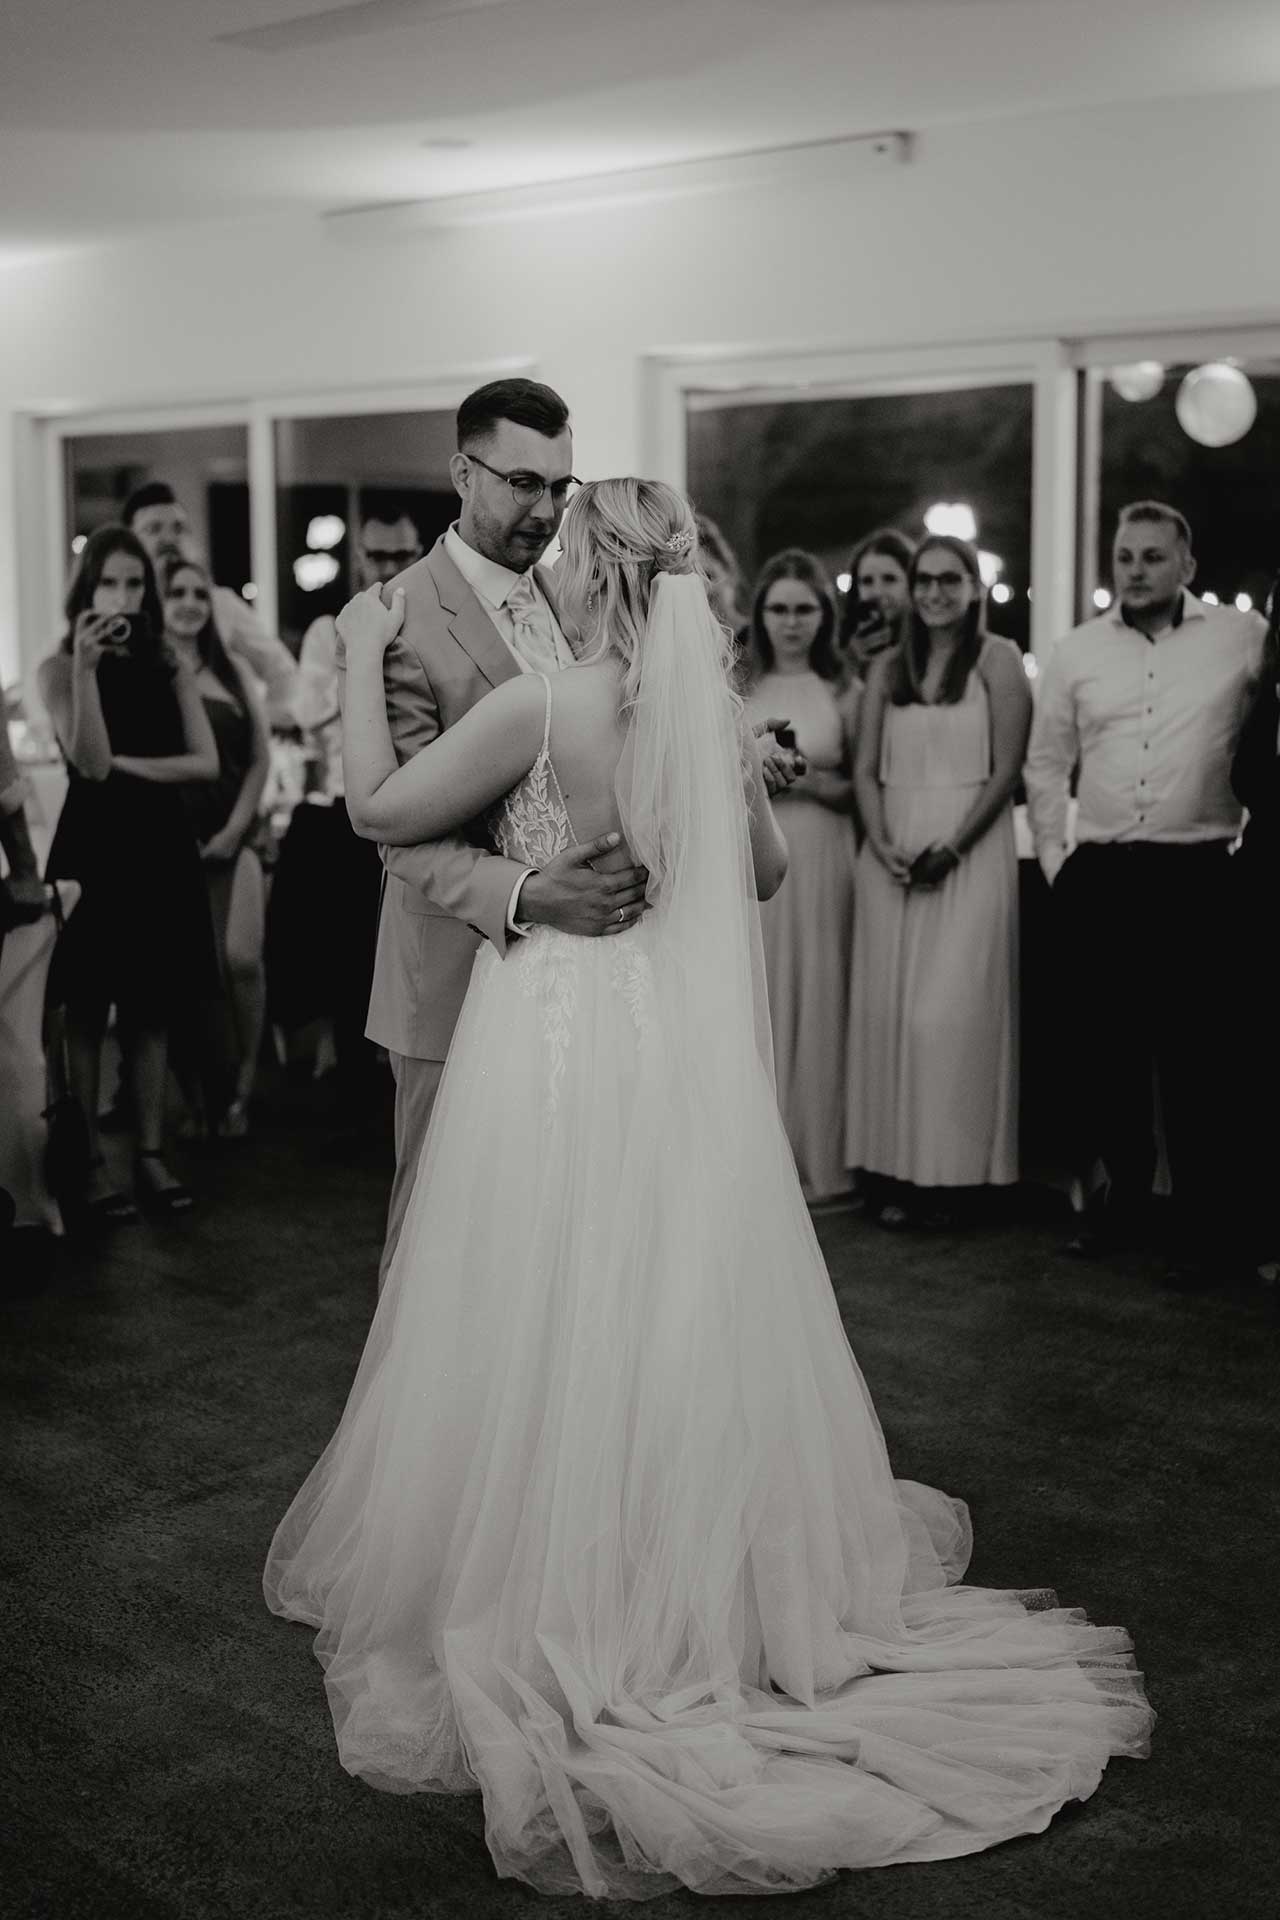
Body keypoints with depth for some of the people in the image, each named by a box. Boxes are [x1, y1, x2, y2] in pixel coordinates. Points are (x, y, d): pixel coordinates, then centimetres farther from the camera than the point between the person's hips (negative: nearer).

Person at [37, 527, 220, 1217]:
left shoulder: (170, 667, 8)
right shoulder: (57, 669, -2)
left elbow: (206, 763, 0)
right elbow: (90, 762, -16)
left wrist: (127, 767, -9)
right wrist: (85, 667, -22)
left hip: (160, 847, 3)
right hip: (93, 847, -3)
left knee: (152, 1010, 6)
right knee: (87, 1012, 1)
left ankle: (151, 1155, 12)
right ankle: (92, 1164, 7)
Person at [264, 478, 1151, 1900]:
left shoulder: (538, 707, -16)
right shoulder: (714, 716, 0)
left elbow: (377, 807, -9)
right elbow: (763, 873, 13)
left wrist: (363, 658, 1)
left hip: (556, 1033, -5)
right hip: (681, 1043, 5)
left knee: (552, 1319, 7)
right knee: (679, 1315, 16)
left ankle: (553, 1587, 19)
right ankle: (699, 1561, 29)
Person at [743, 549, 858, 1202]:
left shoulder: (844, 693, 6)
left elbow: (863, 791, 6)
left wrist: (811, 781, -10)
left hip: (818, 860, -1)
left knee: (815, 999, 1)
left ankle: (814, 1155, 11)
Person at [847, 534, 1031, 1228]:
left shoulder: (997, 659, 2)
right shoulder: (886, 668, 14)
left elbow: (1006, 769, -5)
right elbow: (866, 771, 9)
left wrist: (952, 848, -15)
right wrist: (884, 845, -8)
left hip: (970, 849, -4)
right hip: (891, 852, 4)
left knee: (951, 1010, -8)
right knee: (889, 1006, 1)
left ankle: (952, 1172, -1)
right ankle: (900, 1172, 6)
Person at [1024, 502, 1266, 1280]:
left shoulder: (1244, 638, 0)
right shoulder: (1077, 652, 9)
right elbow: (1046, 765, 15)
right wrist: (1054, 860, 10)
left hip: (1196, 875, -3)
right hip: (1100, 878, 4)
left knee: (1193, 1055, -1)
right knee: (1104, 1049, 10)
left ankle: (1207, 1225, 10)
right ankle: (1124, 1201, 25)